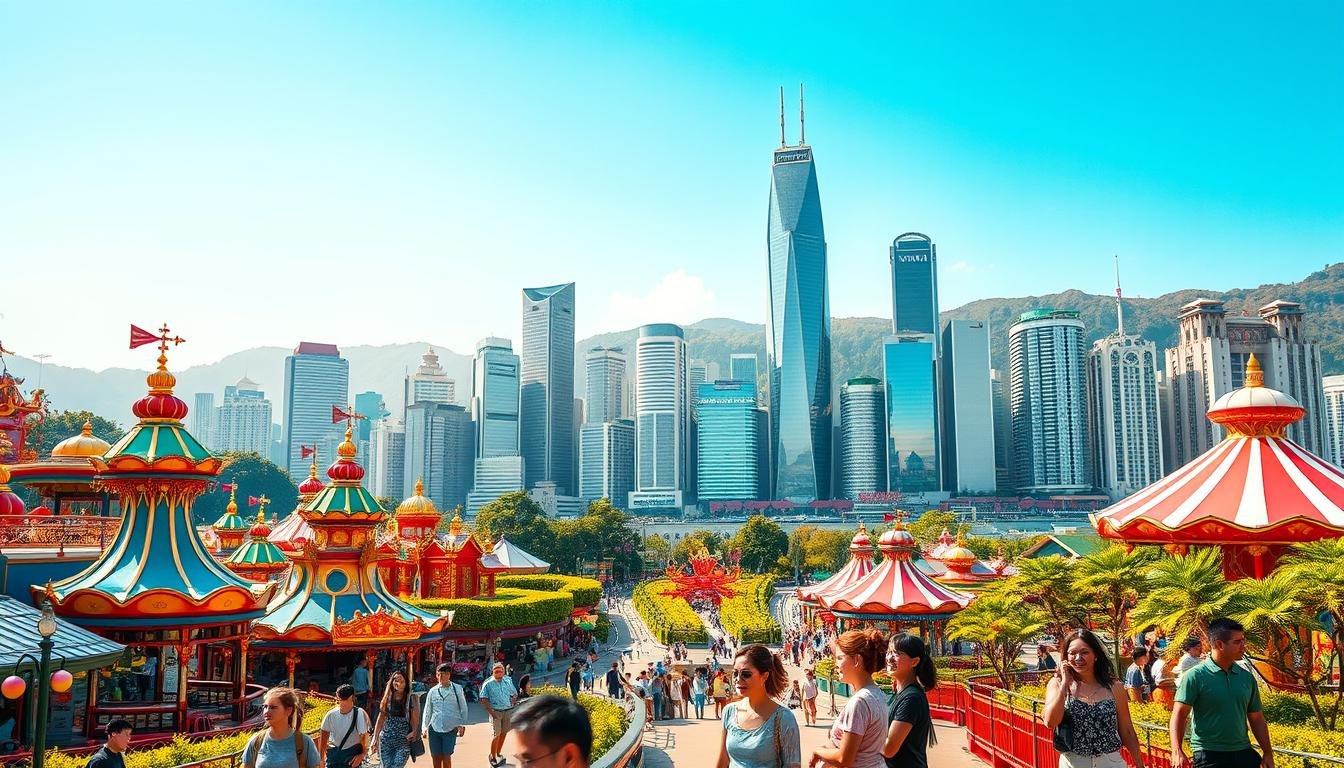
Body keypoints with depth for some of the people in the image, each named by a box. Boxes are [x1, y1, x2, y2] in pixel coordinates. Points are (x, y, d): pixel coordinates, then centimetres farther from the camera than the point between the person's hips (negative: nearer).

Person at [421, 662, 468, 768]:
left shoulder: (457, 689, 0)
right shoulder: (433, 691, 5)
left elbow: (463, 708, 5)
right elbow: (427, 711, 10)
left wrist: (462, 725, 1)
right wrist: (424, 727, 4)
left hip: (450, 729, -2)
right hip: (434, 729, 2)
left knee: (446, 757, -2)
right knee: (435, 757, 6)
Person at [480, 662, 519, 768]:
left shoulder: (508, 681, 8)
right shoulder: (488, 684, -4)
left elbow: (514, 694, 19)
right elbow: (483, 700, -7)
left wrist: (512, 703, 2)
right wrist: (490, 711, -15)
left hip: (507, 711, 5)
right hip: (496, 712, -5)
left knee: (503, 733, 10)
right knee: (496, 734, -11)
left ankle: (498, 754, 25)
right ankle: (492, 757, 0)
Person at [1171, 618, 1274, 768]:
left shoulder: (1247, 677, 8)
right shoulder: (1195, 676, -8)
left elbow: (1256, 719, 16)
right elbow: (1179, 715, -11)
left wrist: (1268, 754, 14)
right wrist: (1177, 751, -22)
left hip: (1244, 754, 5)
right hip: (1209, 755, -5)